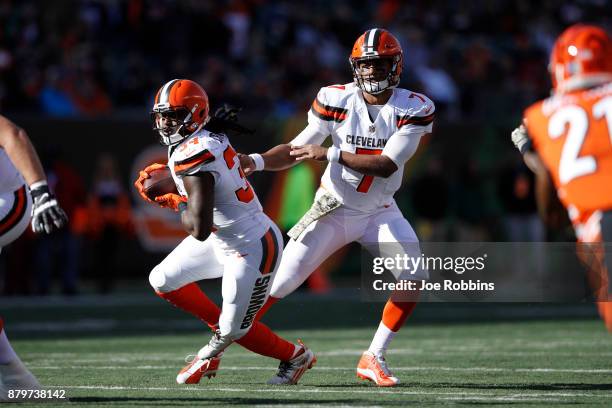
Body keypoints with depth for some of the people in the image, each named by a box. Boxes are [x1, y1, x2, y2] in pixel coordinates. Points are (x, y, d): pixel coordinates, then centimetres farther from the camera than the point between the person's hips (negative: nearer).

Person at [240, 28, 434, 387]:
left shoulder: (412, 109, -15)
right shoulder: (336, 101, -13)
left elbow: (387, 165, -24)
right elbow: (296, 150, -7)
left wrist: (330, 154, -30)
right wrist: (257, 161, -25)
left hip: (380, 212, 1)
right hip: (334, 209, -1)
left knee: (413, 279, -15)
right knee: (281, 281, -8)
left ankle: (375, 358, -1)